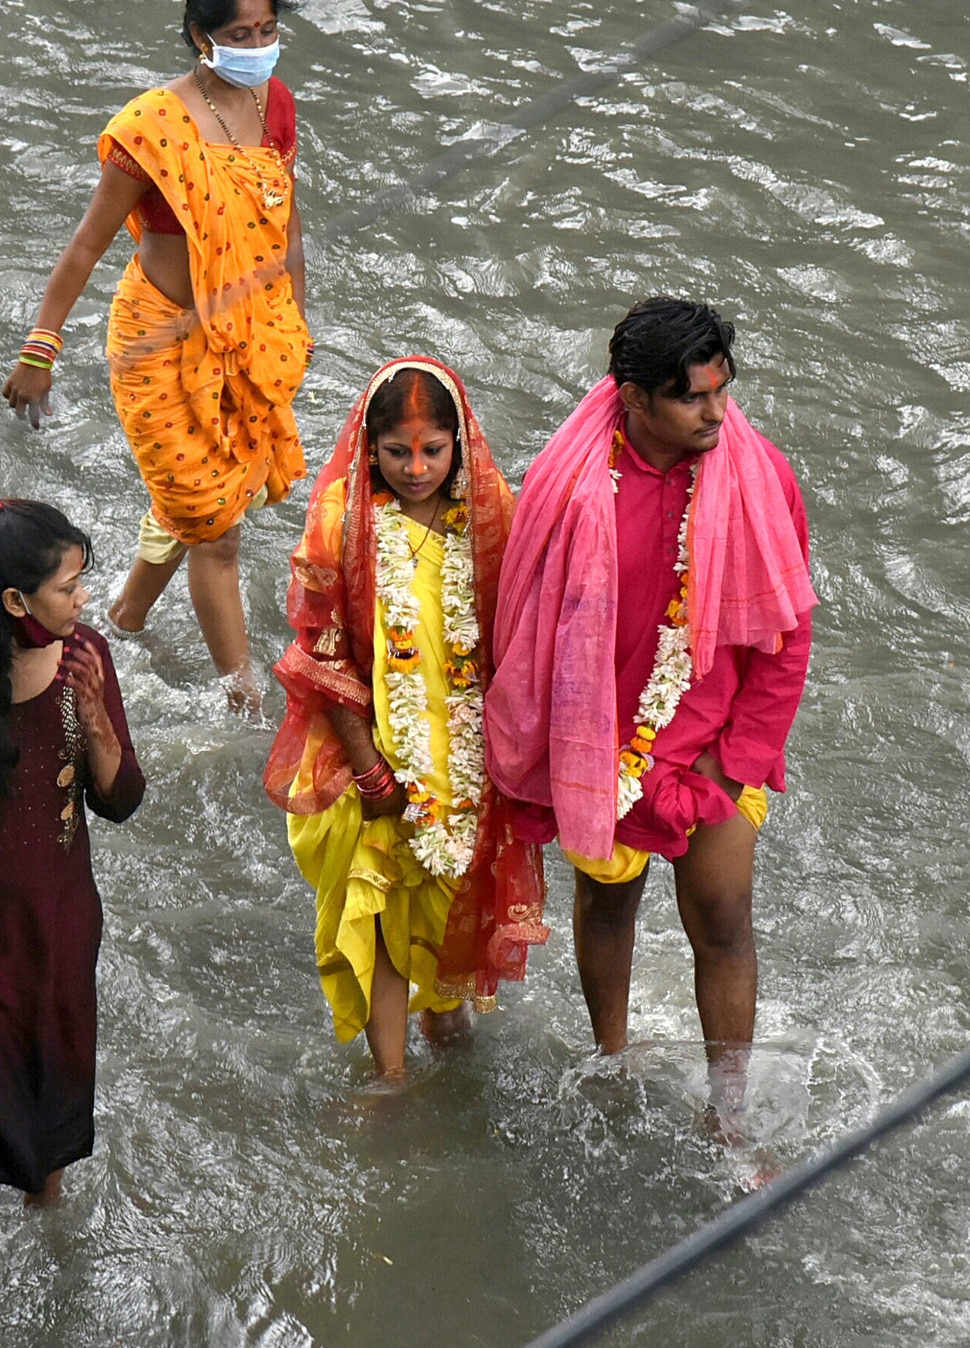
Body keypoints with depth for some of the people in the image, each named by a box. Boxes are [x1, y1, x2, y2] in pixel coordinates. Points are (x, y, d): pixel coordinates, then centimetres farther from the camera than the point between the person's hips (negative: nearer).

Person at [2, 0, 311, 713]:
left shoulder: (275, 103, -3)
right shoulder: (153, 128, -22)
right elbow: (88, 245, -15)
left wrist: (296, 322, 19)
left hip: (254, 331, 6)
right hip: (168, 341, -6)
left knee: (193, 499, 19)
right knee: (214, 526, 2)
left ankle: (129, 615, 45)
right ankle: (244, 696, 14)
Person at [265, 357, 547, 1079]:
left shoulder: (491, 510, -9)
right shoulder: (342, 516, -16)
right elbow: (324, 655, -12)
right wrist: (372, 773, -12)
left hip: (469, 750, 2)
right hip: (376, 752, -2)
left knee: (459, 891, 19)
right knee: (379, 908, 3)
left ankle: (446, 1001, 48)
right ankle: (391, 1076, 16)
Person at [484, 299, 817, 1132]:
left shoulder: (759, 479, -13)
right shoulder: (572, 486, -17)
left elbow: (785, 632, -4)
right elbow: (534, 628, -5)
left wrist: (739, 752, -6)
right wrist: (539, 753, 2)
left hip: (718, 742, 0)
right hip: (605, 743, 0)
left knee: (723, 922, 1)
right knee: (607, 899, 19)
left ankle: (729, 1118, 14)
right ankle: (610, 1064, 44)